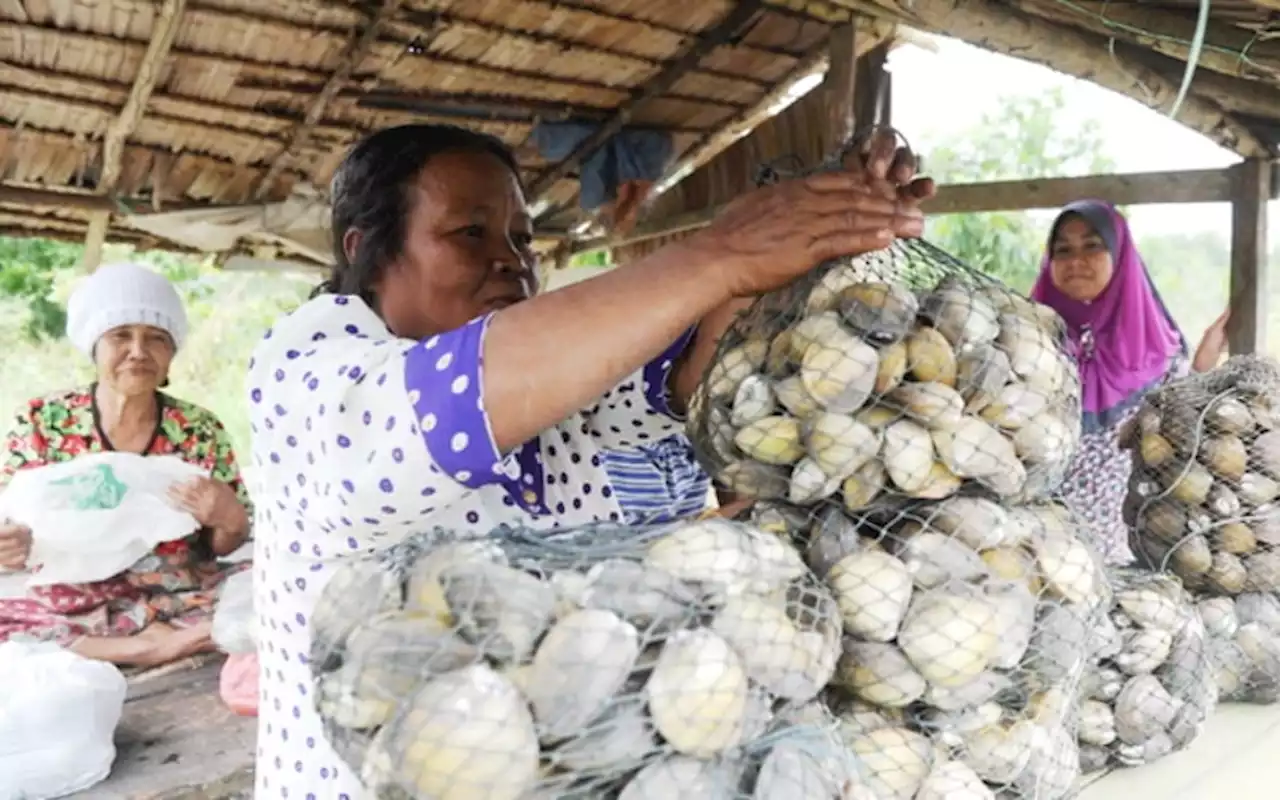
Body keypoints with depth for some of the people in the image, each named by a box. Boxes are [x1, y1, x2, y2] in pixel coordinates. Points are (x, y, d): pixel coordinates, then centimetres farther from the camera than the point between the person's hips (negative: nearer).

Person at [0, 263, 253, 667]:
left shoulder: (201, 431, -1)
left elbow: (225, 549, 4)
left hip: (183, 604, 0)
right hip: (70, 607, 1)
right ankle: (148, 647, -15)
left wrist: (230, 519, -19)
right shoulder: (41, 423, -1)